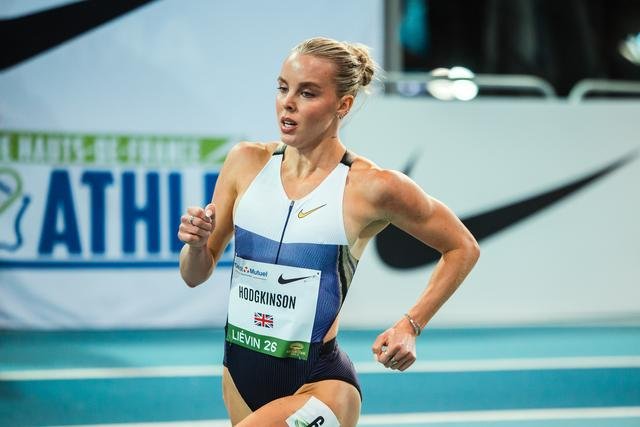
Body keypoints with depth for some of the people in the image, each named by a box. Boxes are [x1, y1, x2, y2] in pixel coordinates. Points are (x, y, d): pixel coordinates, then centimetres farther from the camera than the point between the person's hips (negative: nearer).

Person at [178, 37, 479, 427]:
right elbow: (195, 275, 7)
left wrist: (410, 326, -5)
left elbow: (463, 248, 3)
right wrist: (196, 245, -15)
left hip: (318, 384, -5)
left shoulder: (371, 187, -12)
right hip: (241, 373, 6)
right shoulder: (247, 162, 0)